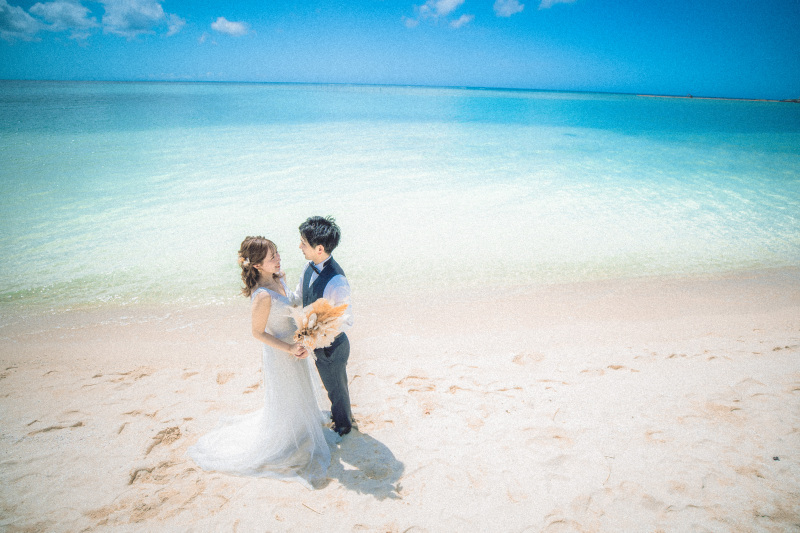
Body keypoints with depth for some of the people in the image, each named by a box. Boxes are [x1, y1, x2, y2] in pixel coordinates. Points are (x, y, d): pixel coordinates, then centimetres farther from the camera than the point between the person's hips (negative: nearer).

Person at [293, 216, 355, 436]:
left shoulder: (336, 282, -36)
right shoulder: (309, 268, -10)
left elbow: (346, 322, -27)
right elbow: (296, 300, 5)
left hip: (331, 348, -7)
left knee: (336, 388, 20)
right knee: (335, 385, 31)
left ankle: (343, 425, 47)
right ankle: (342, 414, 58)